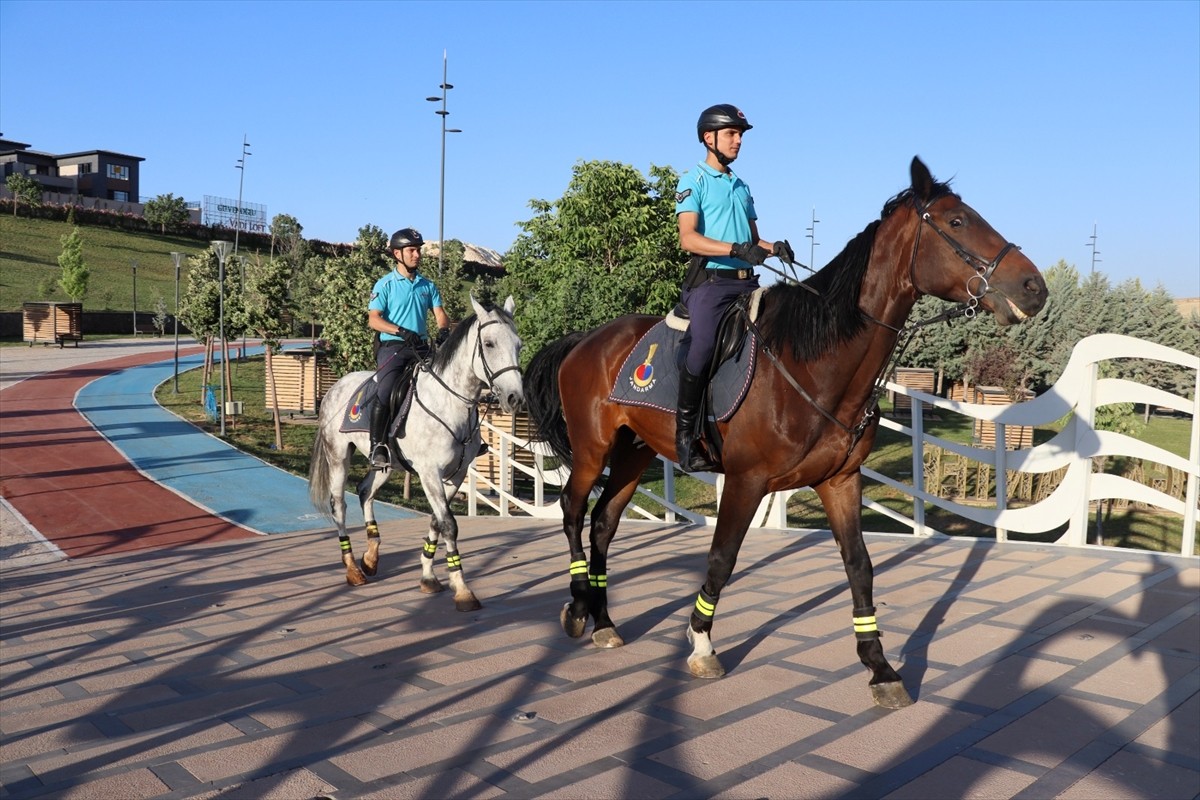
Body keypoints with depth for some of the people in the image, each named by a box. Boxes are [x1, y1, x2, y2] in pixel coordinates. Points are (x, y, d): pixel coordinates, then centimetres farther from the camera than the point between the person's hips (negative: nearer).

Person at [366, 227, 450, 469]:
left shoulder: (427, 285, 14)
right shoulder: (385, 284, 0)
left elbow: (439, 314, 9)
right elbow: (374, 319, -7)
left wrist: (443, 330, -15)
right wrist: (401, 331, -22)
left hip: (421, 348, 5)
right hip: (392, 347, -5)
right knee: (385, 393, -23)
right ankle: (377, 446, -17)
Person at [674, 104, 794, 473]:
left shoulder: (741, 186, 24)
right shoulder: (694, 180, 3)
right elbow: (688, 238, -11)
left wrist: (774, 248, 3)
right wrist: (736, 249, -22)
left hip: (746, 282, 7)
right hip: (710, 280, -7)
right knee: (701, 349, -23)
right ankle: (685, 435, -13)